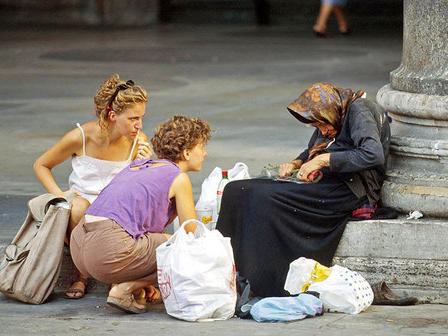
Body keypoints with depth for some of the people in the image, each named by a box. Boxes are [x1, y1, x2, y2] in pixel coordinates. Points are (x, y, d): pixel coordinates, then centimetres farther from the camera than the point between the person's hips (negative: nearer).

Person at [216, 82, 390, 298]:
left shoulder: (358, 110, -8)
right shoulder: (330, 121, 17)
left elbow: (374, 155, -23)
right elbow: (312, 151, 34)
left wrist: (324, 160, -20)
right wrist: (296, 164, 10)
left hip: (351, 191, -9)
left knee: (264, 198, -26)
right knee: (236, 190, -8)